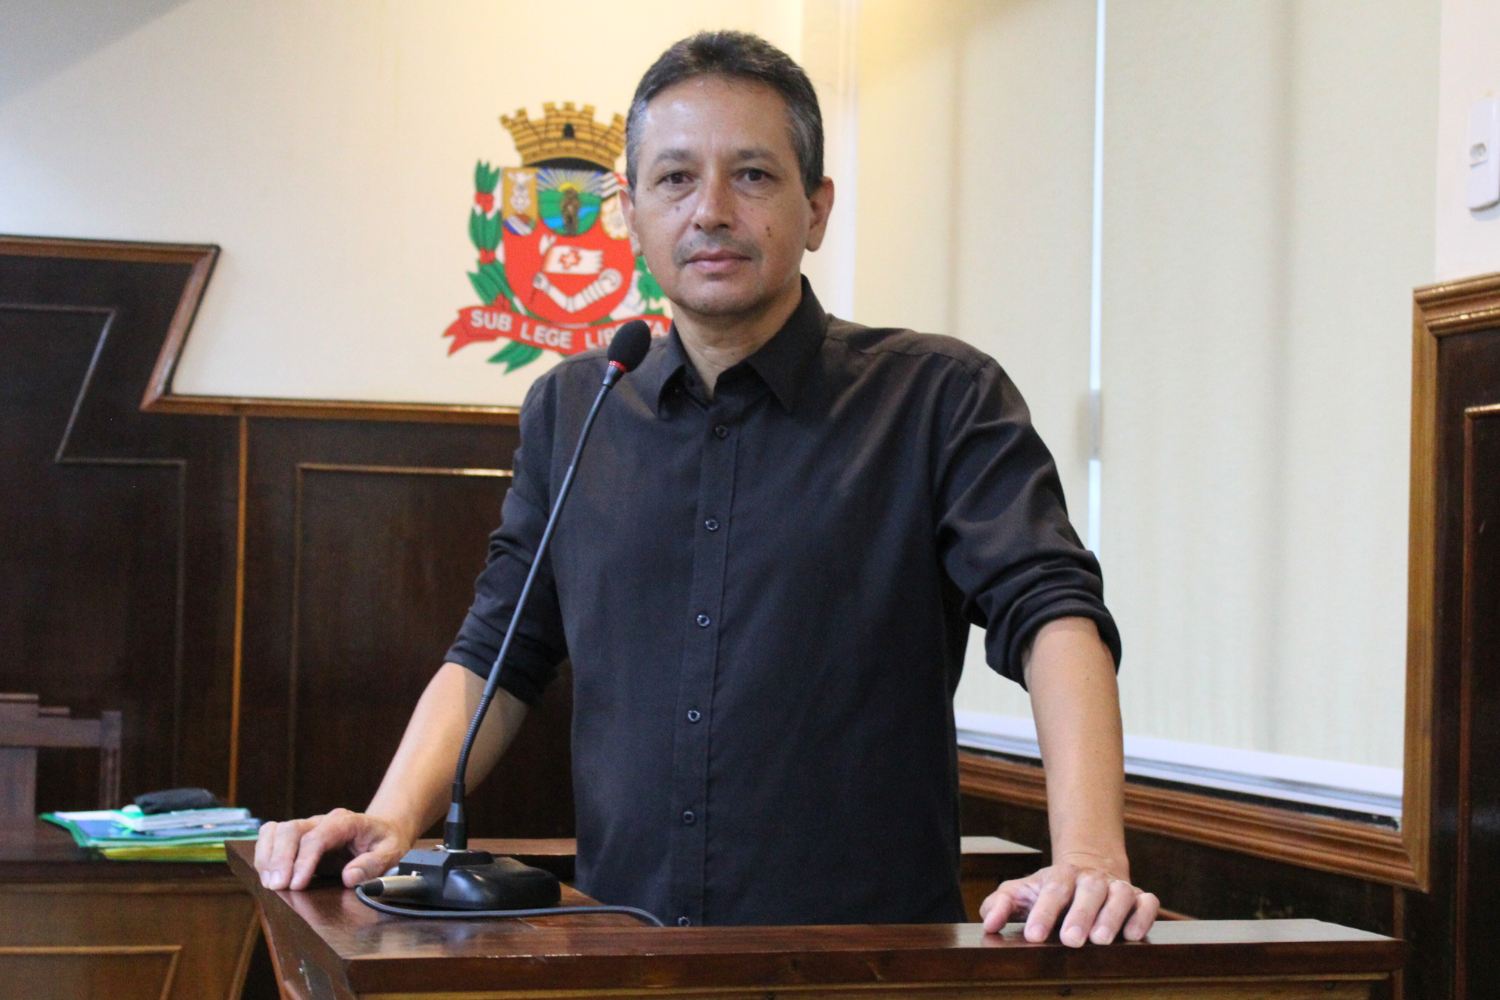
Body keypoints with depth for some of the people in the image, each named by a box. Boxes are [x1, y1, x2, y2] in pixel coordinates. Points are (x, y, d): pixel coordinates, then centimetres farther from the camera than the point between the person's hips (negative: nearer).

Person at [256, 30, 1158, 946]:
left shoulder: (938, 400, 3)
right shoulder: (571, 412, 16)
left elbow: (1051, 612, -9)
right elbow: (496, 656, 20)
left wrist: (1089, 856, -25)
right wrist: (394, 819, 2)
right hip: (622, 960, 3)